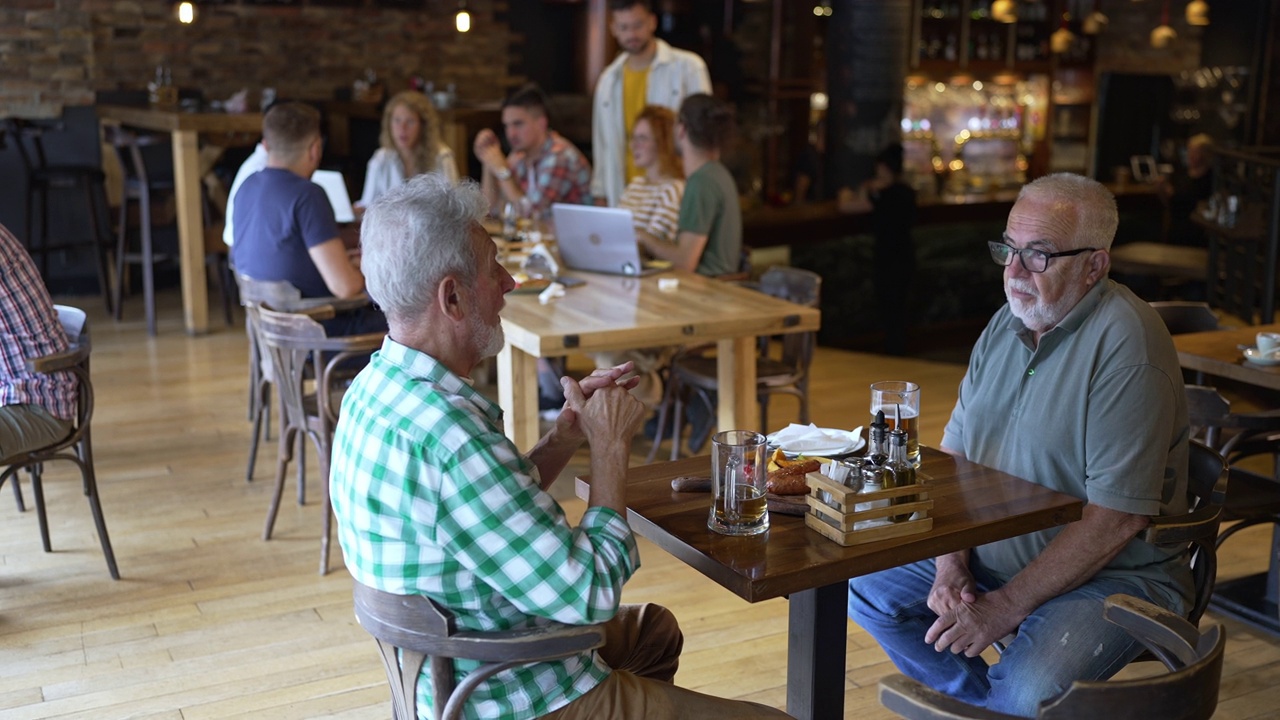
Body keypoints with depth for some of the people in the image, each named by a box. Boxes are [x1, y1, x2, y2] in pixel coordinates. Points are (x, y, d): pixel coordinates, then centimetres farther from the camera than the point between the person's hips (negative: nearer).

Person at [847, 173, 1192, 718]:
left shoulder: (1127, 346, -21)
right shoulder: (1006, 324, 3)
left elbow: (1116, 519, -25)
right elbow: (953, 453, 6)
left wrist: (1006, 608, -23)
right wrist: (951, 566, -9)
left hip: (1112, 573, -7)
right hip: (989, 553, 7)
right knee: (865, 585, 0)